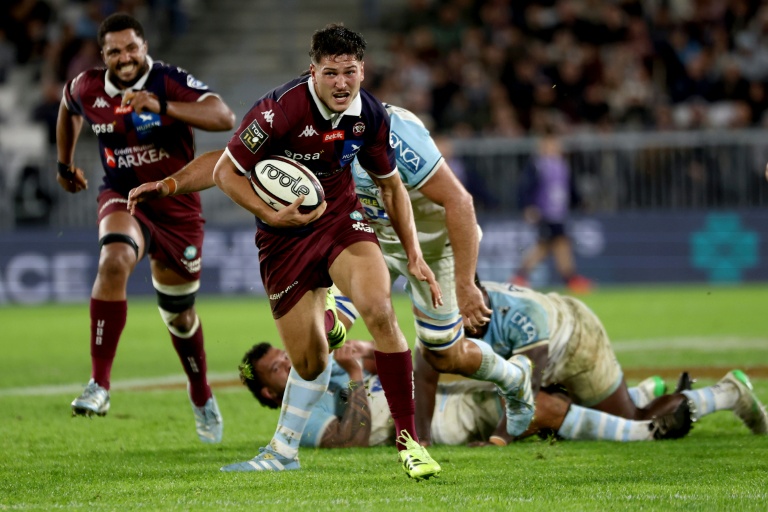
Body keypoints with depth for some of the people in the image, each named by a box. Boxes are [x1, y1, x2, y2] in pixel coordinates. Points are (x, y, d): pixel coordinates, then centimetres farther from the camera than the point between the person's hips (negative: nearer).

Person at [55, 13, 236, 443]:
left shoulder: (171, 82, -20)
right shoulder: (87, 89, -7)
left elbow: (225, 118, -35)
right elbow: (69, 108, 19)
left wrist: (161, 106, -45)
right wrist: (66, 164, 28)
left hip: (177, 206, -1)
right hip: (123, 197, 1)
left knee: (180, 315, 13)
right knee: (113, 262, -33)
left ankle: (203, 398, 41)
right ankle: (100, 385, -33)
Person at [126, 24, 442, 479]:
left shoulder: (371, 115, -9)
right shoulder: (282, 108, -24)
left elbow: (391, 184, 8)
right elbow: (226, 171, -14)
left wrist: (414, 254, 3)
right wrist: (272, 216, -26)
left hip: (339, 216, 2)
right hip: (284, 233, -2)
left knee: (380, 310, -24)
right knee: (309, 359, 1)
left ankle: (408, 439, -15)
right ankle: (284, 451, 31)